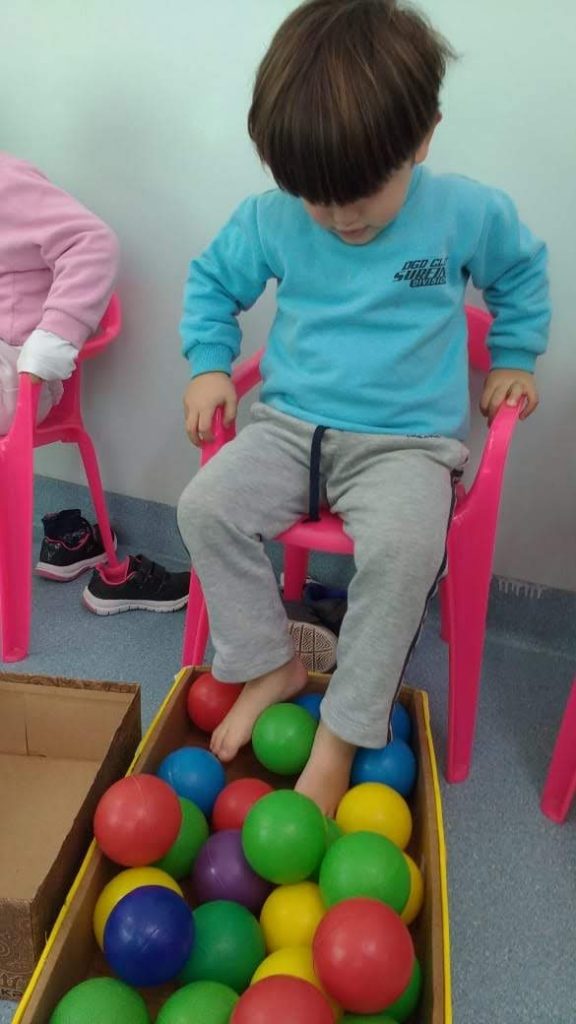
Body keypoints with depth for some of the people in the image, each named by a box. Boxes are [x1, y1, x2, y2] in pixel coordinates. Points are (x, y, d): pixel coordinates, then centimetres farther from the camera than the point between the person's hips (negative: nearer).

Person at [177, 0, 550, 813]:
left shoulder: (470, 213, -2)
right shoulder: (269, 219, -1)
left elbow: (521, 273, 18)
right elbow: (212, 280, 16)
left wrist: (513, 360, 15)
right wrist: (209, 364, 4)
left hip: (408, 440, -2)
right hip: (291, 425, 3)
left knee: (401, 547, -31)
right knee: (205, 506, -20)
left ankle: (343, 733, -10)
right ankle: (270, 666, 1)